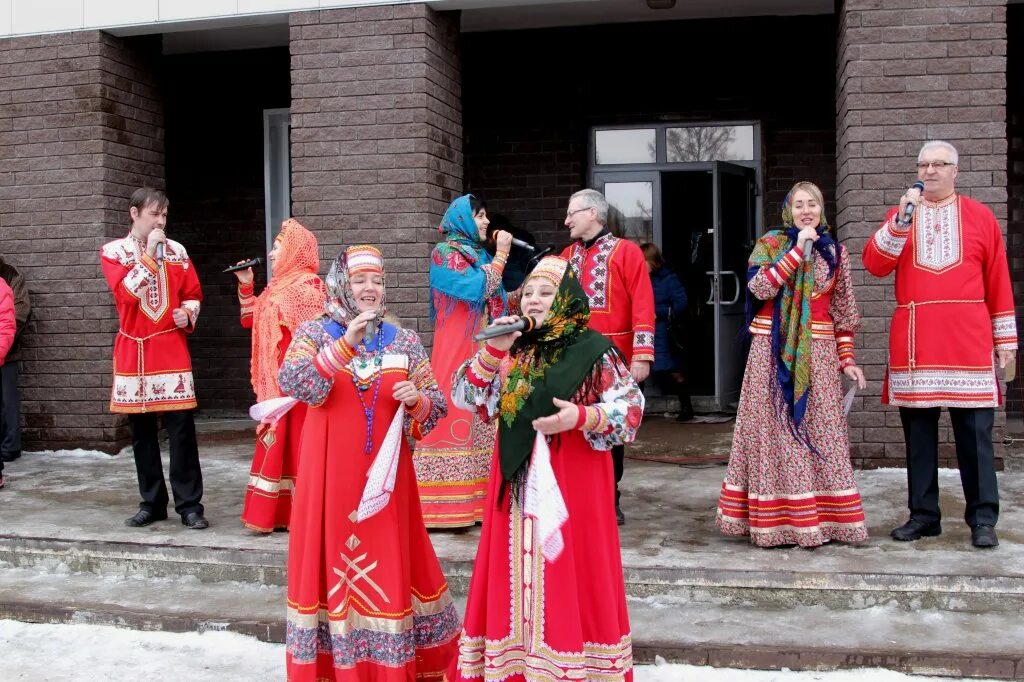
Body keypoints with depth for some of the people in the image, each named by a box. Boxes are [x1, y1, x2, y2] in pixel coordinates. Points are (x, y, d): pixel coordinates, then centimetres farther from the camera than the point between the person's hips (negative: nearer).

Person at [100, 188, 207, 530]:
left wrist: (188, 314, -7)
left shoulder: (177, 251, 8)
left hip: (171, 348, 0)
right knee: (141, 431, 7)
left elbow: (193, 294, 14)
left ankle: (190, 504, 2)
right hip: (133, 350, 0)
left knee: (181, 428, -4)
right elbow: (126, 292, -14)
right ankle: (152, 502, 19)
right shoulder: (113, 251, 2)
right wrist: (149, 253, -13)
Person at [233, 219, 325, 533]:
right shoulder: (279, 286, 16)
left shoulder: (308, 285, -11)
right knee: (277, 444, 11)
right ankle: (281, 512, 19)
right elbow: (251, 320, 22)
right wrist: (246, 286, 12)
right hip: (275, 380, 9)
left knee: (297, 442, -6)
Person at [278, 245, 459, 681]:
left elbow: (437, 406, 7)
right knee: (333, 561, 3)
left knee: (388, 565, 6)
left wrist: (416, 399, -15)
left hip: (385, 474, 2)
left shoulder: (404, 340, 6)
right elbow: (292, 384, -17)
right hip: (329, 473, -2)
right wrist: (345, 344, -25)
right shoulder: (314, 333, 1)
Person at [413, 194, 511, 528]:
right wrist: (501, 255, -9)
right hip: (456, 349, -7)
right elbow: (476, 288, -17)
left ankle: (476, 498, 10)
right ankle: (443, 503, -4)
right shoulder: (444, 253, -4)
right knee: (452, 414, -8)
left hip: (485, 349, 7)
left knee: (483, 416, 5)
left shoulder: (480, 255, 17)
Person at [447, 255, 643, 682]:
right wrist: (493, 351, -10)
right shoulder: (511, 349, 9)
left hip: (573, 479, -4)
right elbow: (466, 398, 2)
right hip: (517, 478, 5)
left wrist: (582, 416, -22)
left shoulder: (593, 349, -6)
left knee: (571, 573, 2)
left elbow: (631, 406, -7)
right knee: (518, 571, 10)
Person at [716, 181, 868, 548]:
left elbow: (843, 312, 10)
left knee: (820, 431, 2)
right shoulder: (770, 244, 4)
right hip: (773, 350, -2)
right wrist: (798, 248, -14)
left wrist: (847, 359, 4)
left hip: (817, 352, 2)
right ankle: (775, 516, 7)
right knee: (773, 428, 0)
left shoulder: (835, 252, 10)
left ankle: (820, 516, 11)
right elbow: (761, 287, -14)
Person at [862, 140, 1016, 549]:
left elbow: (998, 281, 7)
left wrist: (1005, 338, 4)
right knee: (918, 432, 6)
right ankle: (923, 515, 15)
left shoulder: (980, 217, 9)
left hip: (967, 342, -1)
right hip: (913, 343, 2)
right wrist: (901, 219, -13)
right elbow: (874, 264, -3)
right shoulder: (900, 214, 12)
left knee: (975, 432, -1)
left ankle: (983, 519, 8)